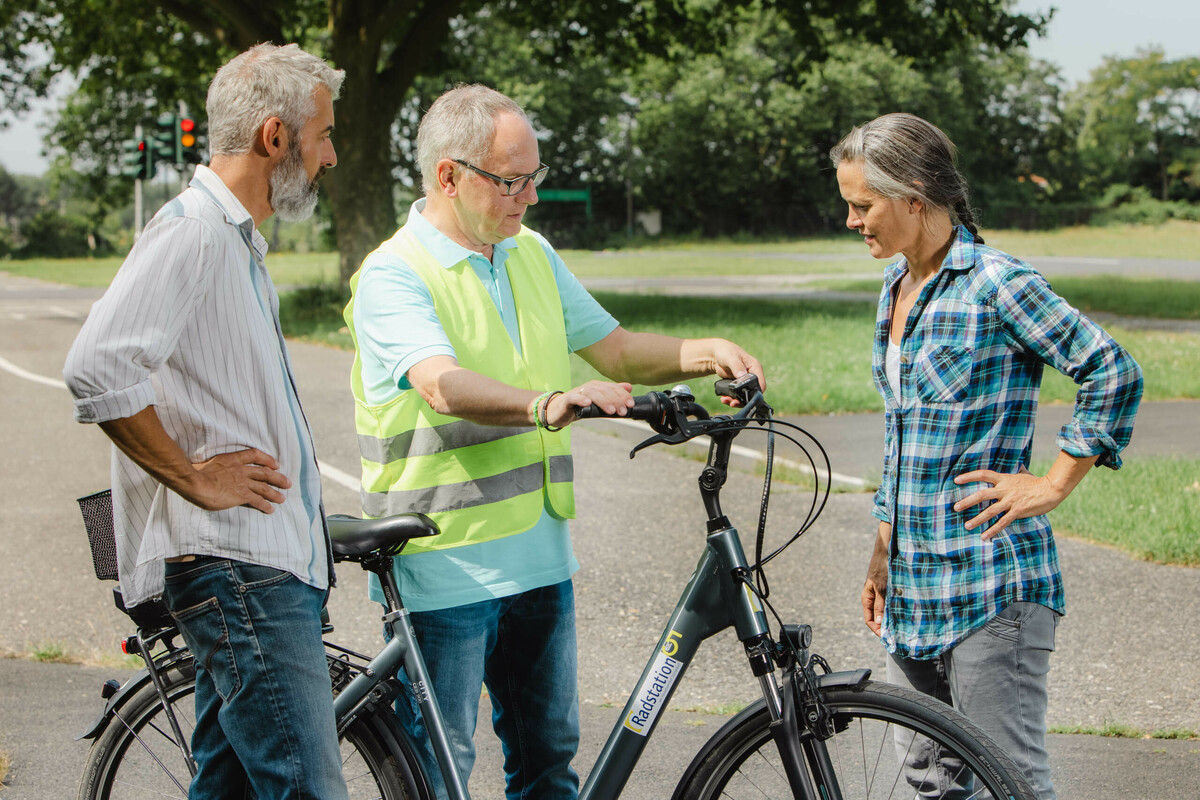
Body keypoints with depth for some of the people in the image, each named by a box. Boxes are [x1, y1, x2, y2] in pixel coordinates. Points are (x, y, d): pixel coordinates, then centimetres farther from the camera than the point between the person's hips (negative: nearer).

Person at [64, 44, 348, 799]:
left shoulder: (237, 239, 21)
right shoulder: (193, 230, -13)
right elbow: (98, 369, -26)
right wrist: (192, 478, -17)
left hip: (270, 564, 10)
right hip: (237, 567, -10)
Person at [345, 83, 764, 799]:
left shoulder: (533, 255, 12)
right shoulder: (393, 275, -13)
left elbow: (614, 348, 14)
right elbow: (445, 387, -30)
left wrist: (702, 354, -5)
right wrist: (545, 404, -47)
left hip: (540, 555, 7)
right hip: (443, 567, -7)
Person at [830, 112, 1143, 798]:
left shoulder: (997, 284, -12)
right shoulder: (897, 287, 14)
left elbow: (1114, 375, -13)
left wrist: (1052, 486, -11)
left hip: (991, 581, -8)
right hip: (914, 585, 9)